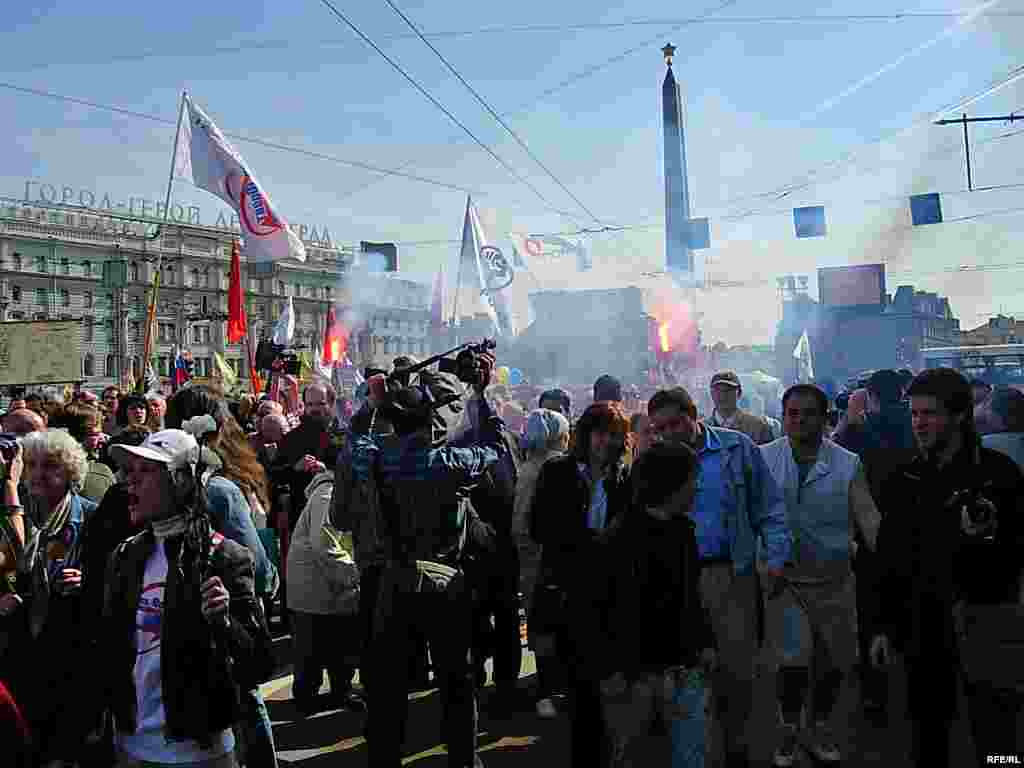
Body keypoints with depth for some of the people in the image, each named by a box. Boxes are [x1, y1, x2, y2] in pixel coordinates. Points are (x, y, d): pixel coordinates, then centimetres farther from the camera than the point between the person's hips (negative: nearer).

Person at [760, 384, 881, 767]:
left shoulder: (847, 464, 0)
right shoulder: (763, 459, -2)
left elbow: (868, 519, -6)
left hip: (834, 580, 2)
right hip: (783, 577, -2)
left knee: (834, 662, 12)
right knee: (794, 657, -9)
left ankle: (818, 729, 38)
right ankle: (789, 731, 19)